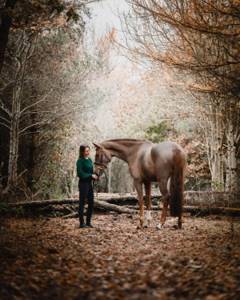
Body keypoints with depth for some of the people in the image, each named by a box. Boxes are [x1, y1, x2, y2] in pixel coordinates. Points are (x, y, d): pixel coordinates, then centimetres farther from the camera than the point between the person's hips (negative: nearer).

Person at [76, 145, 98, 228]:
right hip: (83, 183, -8)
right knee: (82, 203, 0)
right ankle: (82, 223, 6)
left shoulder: (90, 160, 11)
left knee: (91, 203, 10)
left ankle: (88, 222, 20)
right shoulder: (80, 161, -11)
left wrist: (95, 176, -1)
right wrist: (91, 175, -17)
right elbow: (80, 174, -17)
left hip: (90, 183, 8)